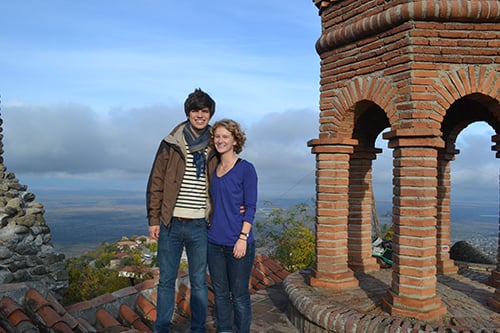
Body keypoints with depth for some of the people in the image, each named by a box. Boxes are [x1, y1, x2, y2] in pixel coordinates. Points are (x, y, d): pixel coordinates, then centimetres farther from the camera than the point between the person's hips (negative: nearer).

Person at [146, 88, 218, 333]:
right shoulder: (171, 144, 0)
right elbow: (155, 183, 1)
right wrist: (153, 220, -3)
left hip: (199, 226, 1)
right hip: (171, 223, -1)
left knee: (199, 281, 11)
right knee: (166, 280, 11)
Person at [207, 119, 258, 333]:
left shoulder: (246, 169, -6)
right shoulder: (213, 169, 11)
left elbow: (250, 207, -9)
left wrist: (243, 238, -15)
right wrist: (208, 228, 8)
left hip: (237, 243, -5)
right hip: (214, 242, 6)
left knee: (239, 295, 5)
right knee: (220, 293, 14)